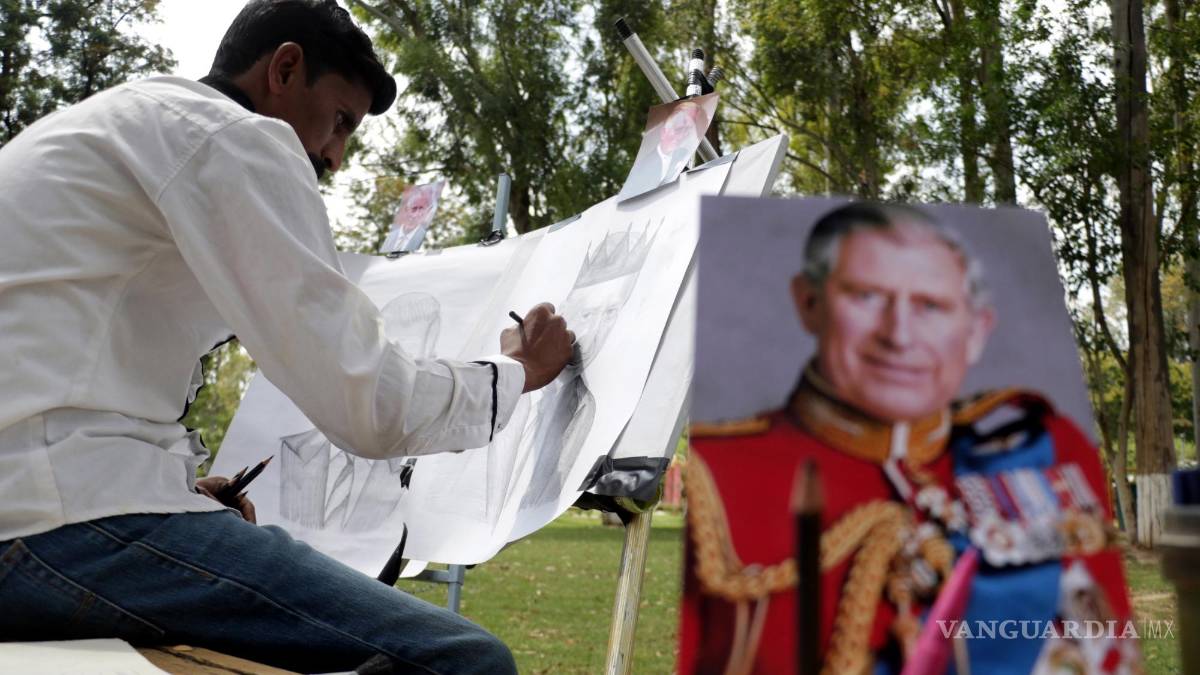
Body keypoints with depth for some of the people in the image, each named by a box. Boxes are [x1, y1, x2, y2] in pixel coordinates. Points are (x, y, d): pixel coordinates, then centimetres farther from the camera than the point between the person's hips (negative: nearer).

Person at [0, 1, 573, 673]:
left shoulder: (120, 120, 25)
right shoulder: (234, 138, -4)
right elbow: (370, 402, -10)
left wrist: (178, 481, 18)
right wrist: (516, 372, 9)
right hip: (74, 515, -11)